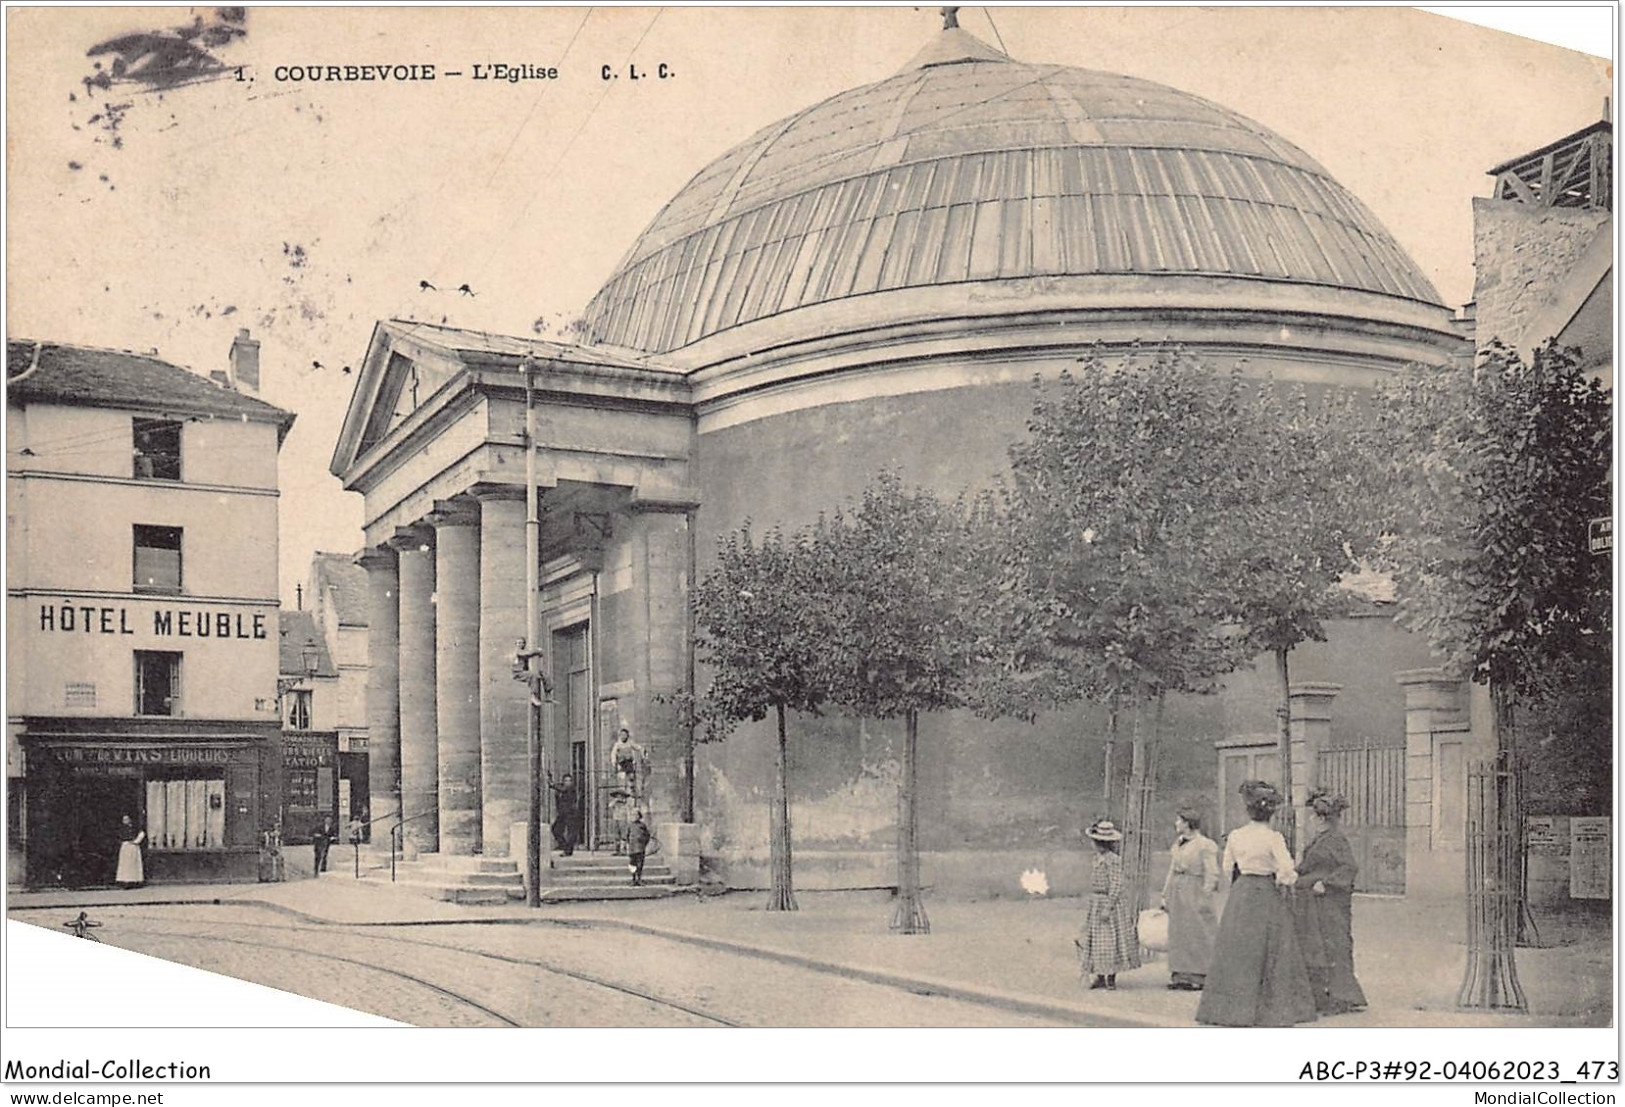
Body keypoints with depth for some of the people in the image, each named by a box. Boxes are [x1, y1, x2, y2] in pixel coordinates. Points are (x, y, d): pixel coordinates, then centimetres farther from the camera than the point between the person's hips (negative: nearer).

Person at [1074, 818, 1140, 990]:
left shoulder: (1113, 860, -16)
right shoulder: (1098, 858, 10)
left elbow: (1116, 885, -18)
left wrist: (1108, 907, -21)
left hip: (1109, 903, -9)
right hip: (1096, 904, 9)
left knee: (1110, 941, -2)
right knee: (1094, 940, 9)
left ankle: (1111, 978, 6)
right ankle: (1100, 977, 15)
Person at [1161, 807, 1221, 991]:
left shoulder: (1205, 845, -8)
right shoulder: (1178, 844, 15)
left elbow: (1212, 874, -10)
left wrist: (1205, 896, -16)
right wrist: (1166, 895, 18)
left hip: (1195, 892, -8)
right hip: (1177, 893, 8)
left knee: (1198, 935, -4)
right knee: (1178, 934, 8)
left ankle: (1199, 977, -1)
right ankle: (1180, 975, 13)